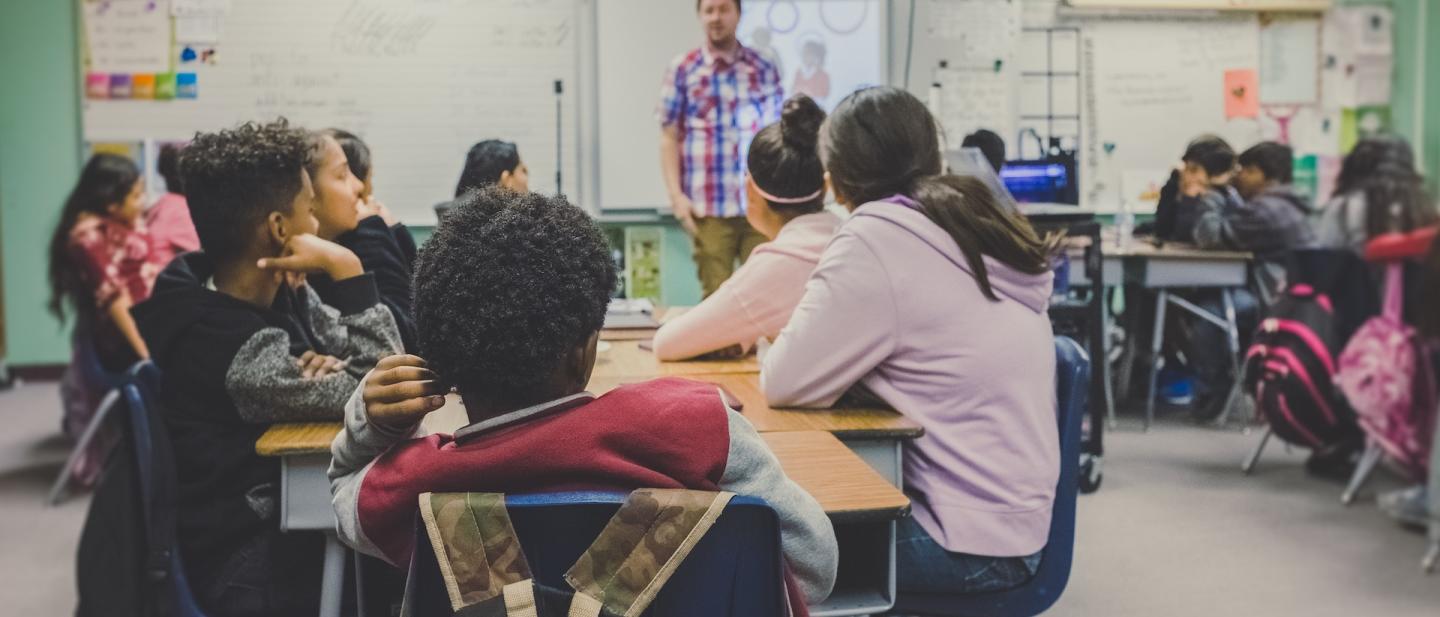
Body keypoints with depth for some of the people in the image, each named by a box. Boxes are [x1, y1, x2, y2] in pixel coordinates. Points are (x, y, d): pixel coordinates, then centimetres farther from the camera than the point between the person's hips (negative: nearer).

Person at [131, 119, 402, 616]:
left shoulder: (278, 291, -1)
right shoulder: (227, 345, -27)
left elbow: (377, 358, 3)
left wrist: (326, 367, -19)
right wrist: (346, 269, -25)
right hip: (255, 565, -7)